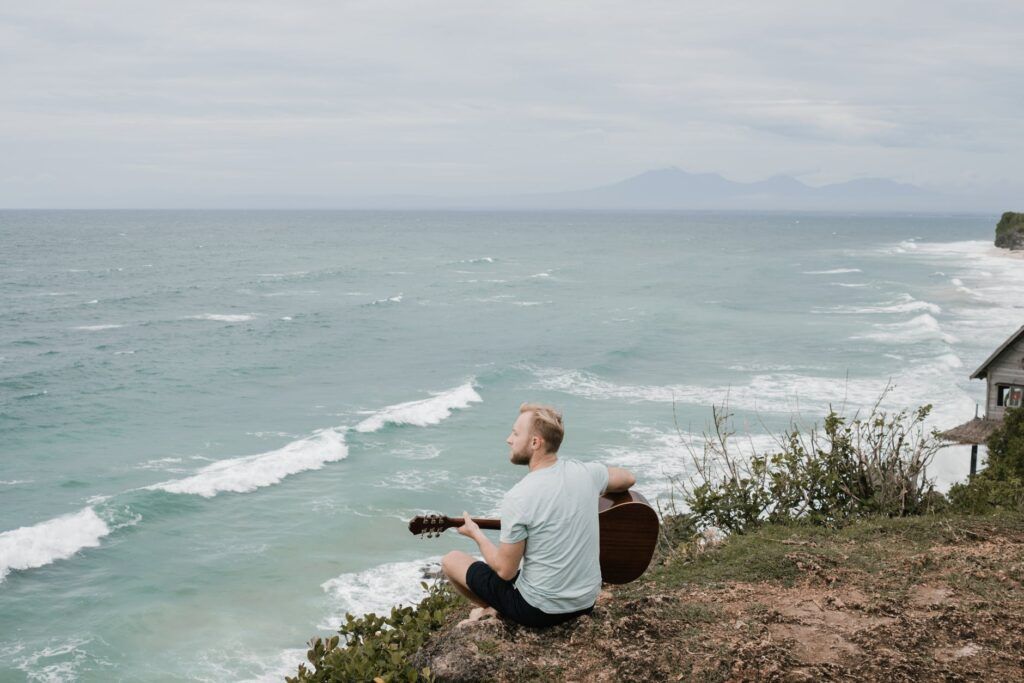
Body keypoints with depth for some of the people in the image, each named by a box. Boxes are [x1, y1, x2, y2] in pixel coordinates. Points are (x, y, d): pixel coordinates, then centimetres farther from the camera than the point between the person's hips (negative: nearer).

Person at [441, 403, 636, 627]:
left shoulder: (518, 498, -24)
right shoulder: (585, 473, -7)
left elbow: (506, 571, -16)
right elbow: (628, 478, 14)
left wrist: (476, 534, 1)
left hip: (540, 610, -6)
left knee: (451, 560, 13)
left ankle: (494, 610, 31)